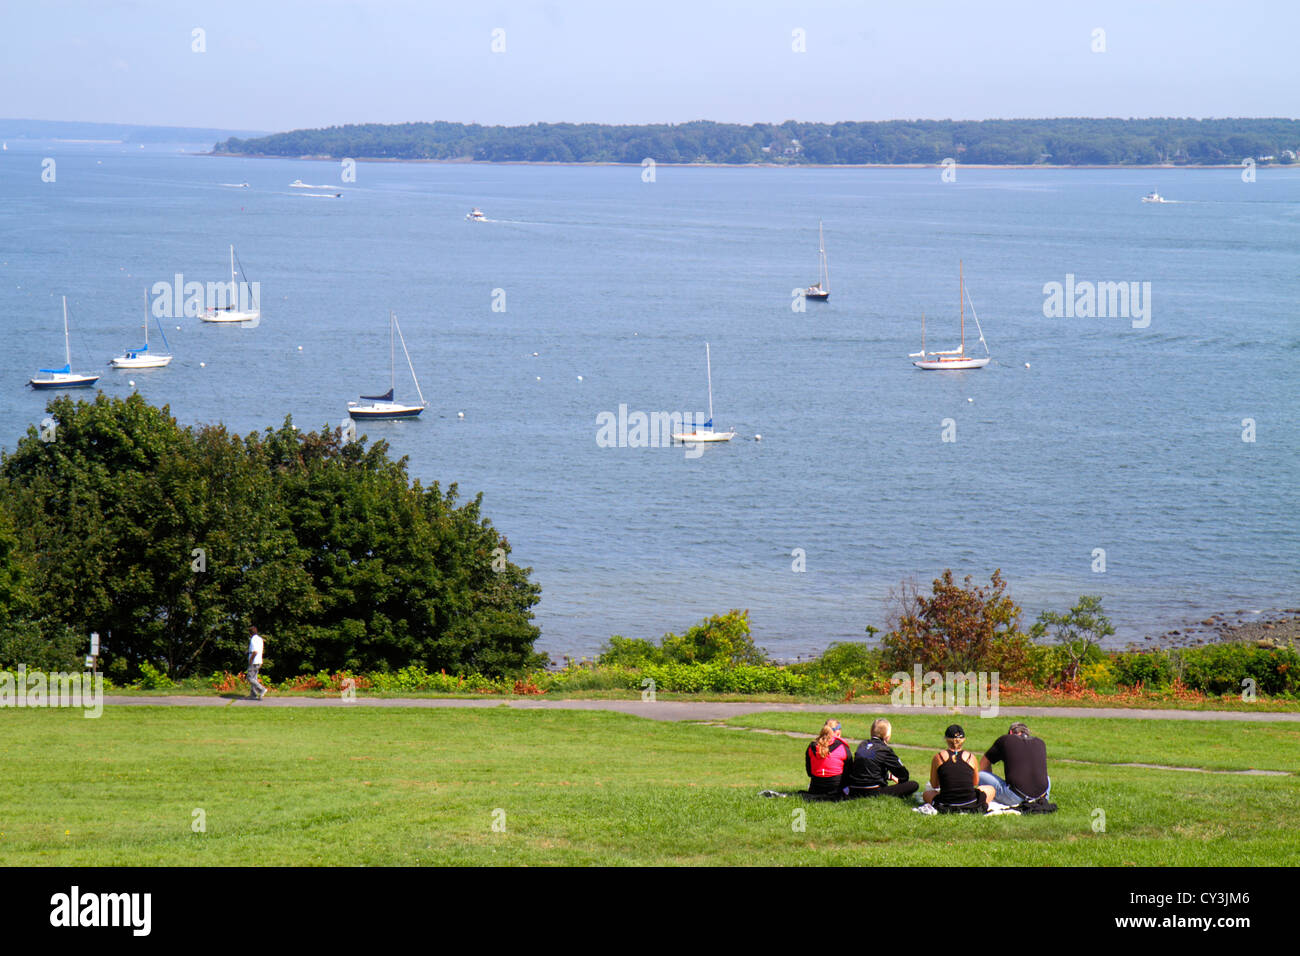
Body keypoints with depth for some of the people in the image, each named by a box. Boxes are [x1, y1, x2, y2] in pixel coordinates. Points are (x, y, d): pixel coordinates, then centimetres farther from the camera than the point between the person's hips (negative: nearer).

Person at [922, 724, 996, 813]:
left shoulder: (938, 757, 0)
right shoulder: (970, 757, 2)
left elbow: (934, 785, 12)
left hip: (945, 806, 0)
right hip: (971, 805, 0)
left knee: (926, 794, 32)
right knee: (991, 789, 29)